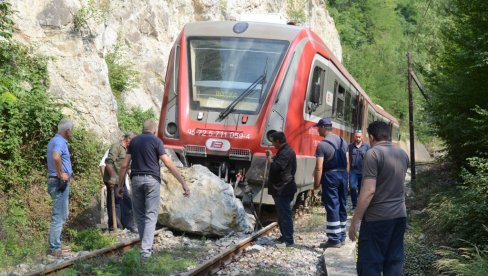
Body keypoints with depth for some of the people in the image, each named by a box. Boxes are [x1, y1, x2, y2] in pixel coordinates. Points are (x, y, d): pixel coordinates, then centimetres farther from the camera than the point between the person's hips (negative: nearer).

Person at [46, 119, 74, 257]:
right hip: (60, 182, -11)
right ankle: (55, 248, -3)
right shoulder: (59, 142, -17)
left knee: (62, 214, 19)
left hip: (59, 181, 11)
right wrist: (61, 174, -25)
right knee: (59, 216, -7)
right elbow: (56, 157, -37)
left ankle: (56, 244, 26)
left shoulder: (55, 140, 15)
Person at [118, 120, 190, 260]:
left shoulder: (134, 141, 10)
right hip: (152, 180, -4)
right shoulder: (156, 141, -1)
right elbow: (169, 164, -9)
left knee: (140, 215, 14)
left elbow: (124, 165, 7)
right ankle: (146, 250, -15)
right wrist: (183, 183, -9)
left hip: (136, 179, 4)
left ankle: (146, 246, 21)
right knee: (151, 216, -4)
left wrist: (120, 185, 15)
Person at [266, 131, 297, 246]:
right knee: (282, 214, 17)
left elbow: (276, 167, -24)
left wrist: (269, 158, -12)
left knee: (284, 214, -8)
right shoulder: (284, 151, 16)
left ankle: (288, 239, -5)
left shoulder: (286, 152, -19)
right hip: (280, 188, 11)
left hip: (283, 189, -11)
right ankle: (285, 236, 25)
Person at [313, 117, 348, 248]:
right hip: (343, 174, 7)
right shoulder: (343, 141, 10)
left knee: (332, 208, -4)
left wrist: (316, 184, -10)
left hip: (330, 175, -7)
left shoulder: (322, 145, -13)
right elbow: (347, 162, 13)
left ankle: (334, 239, -4)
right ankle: (342, 237, 19)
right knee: (342, 207, 13)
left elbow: (319, 167, -16)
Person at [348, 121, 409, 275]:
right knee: (395, 261, 10)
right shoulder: (403, 154, 10)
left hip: (377, 217, -7)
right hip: (400, 215, 7)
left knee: (369, 263, -2)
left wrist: (355, 220, -14)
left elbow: (368, 191, -19)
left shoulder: (373, 153, -13)